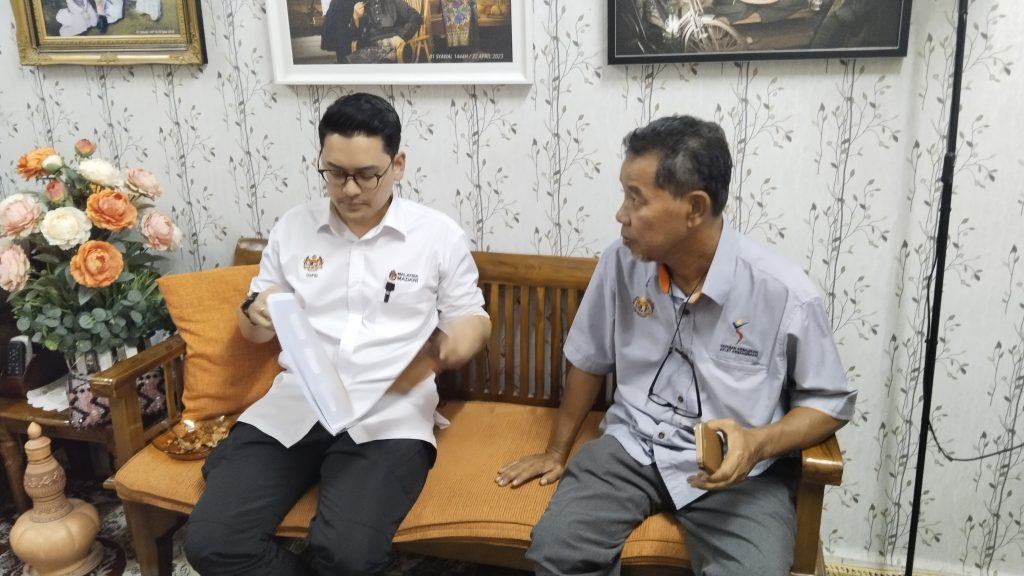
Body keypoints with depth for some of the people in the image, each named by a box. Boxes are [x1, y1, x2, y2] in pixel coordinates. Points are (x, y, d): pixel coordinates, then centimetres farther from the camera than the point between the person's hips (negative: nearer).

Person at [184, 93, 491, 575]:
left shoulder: (439, 235, 4)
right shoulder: (293, 227, 11)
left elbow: (473, 318, 10)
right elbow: (254, 332, 18)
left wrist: (456, 342, -14)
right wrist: (256, 312, -6)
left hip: (388, 416, -3)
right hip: (292, 407, 3)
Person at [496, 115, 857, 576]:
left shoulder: (786, 294, -16)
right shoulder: (619, 263, -6)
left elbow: (831, 402, -2)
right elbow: (588, 360, 9)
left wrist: (758, 444, -21)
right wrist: (557, 451, 15)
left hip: (738, 468, -2)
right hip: (631, 446, 2)